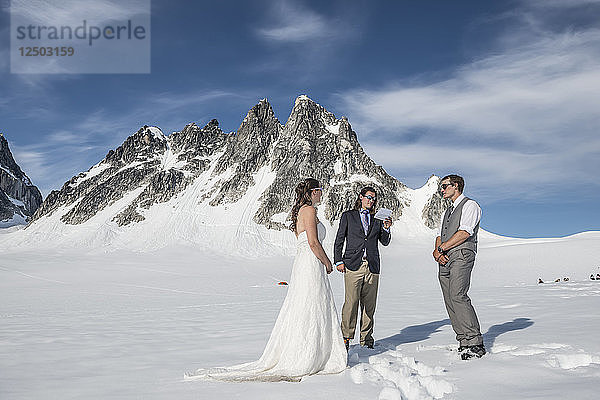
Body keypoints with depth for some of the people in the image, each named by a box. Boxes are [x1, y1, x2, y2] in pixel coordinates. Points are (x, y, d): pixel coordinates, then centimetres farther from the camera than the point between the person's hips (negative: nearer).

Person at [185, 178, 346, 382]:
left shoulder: (299, 212, 18)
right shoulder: (309, 210, -12)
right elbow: (313, 243, -19)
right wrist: (327, 263, -6)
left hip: (301, 264, 10)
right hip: (312, 265, -10)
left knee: (301, 311, 13)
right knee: (310, 312, -5)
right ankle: (303, 363, 0)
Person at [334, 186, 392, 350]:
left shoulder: (377, 219, 17)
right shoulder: (348, 216, 9)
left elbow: (385, 242, 15)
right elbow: (339, 240, 8)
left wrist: (386, 228, -3)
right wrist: (338, 261, -1)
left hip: (372, 266, 3)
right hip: (353, 265, -3)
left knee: (369, 304, 5)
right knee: (351, 302, -8)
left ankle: (366, 337, 16)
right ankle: (346, 336, 3)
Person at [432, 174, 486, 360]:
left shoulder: (470, 205, 3)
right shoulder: (447, 213, 29)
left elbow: (465, 232, -10)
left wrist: (441, 248, -8)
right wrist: (438, 251, -1)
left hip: (461, 256, -8)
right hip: (444, 260, 8)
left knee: (457, 296, -21)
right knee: (449, 301, 0)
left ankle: (475, 343, -18)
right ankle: (463, 342, 3)